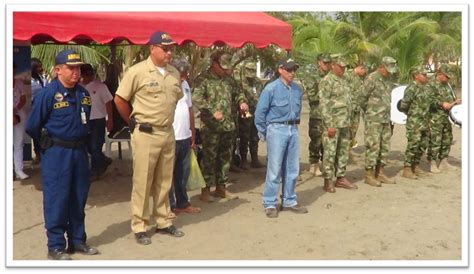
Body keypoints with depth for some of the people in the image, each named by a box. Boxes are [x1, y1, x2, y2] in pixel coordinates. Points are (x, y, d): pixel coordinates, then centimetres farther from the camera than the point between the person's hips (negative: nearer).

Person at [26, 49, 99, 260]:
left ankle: (77, 240, 25)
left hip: (79, 151, 6)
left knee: (79, 197, 12)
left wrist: (80, 140, 14)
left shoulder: (83, 93, 7)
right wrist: (49, 143, 4)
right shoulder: (47, 93, -13)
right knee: (56, 199, 0)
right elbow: (32, 126, -8)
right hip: (56, 153, -6)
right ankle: (55, 247, 10)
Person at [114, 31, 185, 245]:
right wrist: (133, 122, 2)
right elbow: (119, 99, -5)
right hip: (146, 134, -6)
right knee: (142, 182, 0)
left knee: (164, 181, 13)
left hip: (168, 133, 6)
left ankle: (163, 222, 25)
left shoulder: (174, 73, 7)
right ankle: (139, 227, 10)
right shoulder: (137, 71, -10)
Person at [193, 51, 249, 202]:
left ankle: (221, 187, 25)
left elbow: (238, 92, 26)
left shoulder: (227, 79, 13)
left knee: (225, 158, 13)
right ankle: (205, 190, 8)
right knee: (209, 159, -1)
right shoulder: (204, 80, -8)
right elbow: (196, 98, -21)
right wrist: (212, 111, -27)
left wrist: (242, 102, 5)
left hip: (228, 126, 7)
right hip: (211, 127, -7)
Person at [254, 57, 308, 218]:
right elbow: (260, 112, -7)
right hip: (277, 129, -6)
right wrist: (263, 133, -2)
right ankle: (270, 204, 7)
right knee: (274, 169, -3)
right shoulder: (271, 88, -9)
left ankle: (289, 201, 23)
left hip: (293, 130, 6)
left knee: (292, 169, 10)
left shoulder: (297, 89, 7)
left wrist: (295, 125, 17)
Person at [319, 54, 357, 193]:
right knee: (330, 152, -2)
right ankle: (328, 181, 5)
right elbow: (323, 104, -16)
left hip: (345, 124, 8)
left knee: (343, 151, 12)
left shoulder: (344, 80, 15)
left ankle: (341, 178, 22)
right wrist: (329, 125, -19)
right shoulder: (327, 81, -11)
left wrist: (349, 121, 17)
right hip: (333, 124, -8)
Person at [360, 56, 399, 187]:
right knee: (373, 146, -6)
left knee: (385, 146, 11)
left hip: (386, 119, 8)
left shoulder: (389, 79, 12)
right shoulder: (372, 78, -12)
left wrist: (388, 112, 14)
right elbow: (362, 99, -10)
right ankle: (369, 175, 2)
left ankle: (380, 173, 20)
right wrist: (369, 111, 1)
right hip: (373, 120, -8)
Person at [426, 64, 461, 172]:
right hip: (435, 118, -9)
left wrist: (456, 101, 5)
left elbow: (451, 98, 25)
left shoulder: (447, 85, 16)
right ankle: (432, 164, 3)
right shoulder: (431, 85, -11)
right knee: (435, 141, -6)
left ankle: (443, 162, 24)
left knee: (447, 140, 13)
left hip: (447, 118, 9)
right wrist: (442, 104, -27)